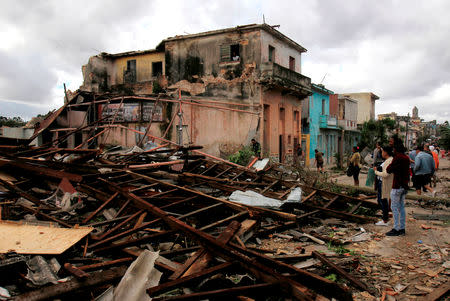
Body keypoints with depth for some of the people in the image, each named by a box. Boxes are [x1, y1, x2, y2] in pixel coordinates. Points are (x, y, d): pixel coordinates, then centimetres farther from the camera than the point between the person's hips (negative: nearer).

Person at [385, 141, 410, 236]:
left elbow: (388, 170, -16)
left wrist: (389, 166, 3)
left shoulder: (397, 158, -17)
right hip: (404, 186, 8)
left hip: (397, 186, -8)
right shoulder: (406, 158, 9)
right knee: (401, 207, 13)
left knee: (394, 207, -3)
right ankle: (402, 228, 17)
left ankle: (396, 229, -1)